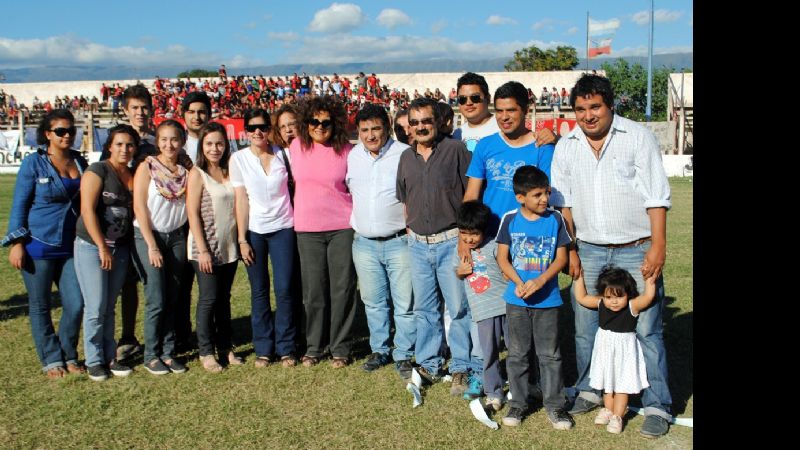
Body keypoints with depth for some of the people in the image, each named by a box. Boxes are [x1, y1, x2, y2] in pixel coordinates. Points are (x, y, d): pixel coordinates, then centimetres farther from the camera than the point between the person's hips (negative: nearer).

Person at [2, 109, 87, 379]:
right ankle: (51, 360, 20)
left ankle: (68, 356, 20)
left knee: (76, 304, 1)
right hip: (38, 246, -4)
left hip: (71, 246, 4)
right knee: (40, 306, 6)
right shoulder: (34, 163, -5)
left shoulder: (80, 162, 8)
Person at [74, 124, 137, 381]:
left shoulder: (134, 176, 8)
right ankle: (94, 361, 10)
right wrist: (102, 247, -15)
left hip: (121, 249, 5)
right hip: (91, 247, -5)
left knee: (110, 307, 11)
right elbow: (87, 210, -14)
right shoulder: (97, 171, -8)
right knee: (96, 308, -3)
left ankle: (110, 358, 19)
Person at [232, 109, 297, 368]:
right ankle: (263, 349, 16)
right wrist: (242, 239, -5)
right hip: (254, 230, 0)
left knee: (284, 289, -2)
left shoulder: (282, 154, 3)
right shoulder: (239, 159, 0)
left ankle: (286, 348, 10)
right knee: (259, 291, 4)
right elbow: (241, 200, -2)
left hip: (283, 228, 0)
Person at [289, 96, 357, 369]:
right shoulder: (296, 146, 4)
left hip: (342, 227, -2)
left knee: (342, 289, 3)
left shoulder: (346, 150, -2)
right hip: (307, 229, 2)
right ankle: (313, 346, 21)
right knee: (313, 290, 6)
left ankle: (340, 348, 16)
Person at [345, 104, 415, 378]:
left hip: (399, 241, -4)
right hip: (364, 243, 4)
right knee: (373, 302, 14)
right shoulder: (352, 156, 7)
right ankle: (379, 350, 29)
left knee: (404, 303, -2)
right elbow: (347, 190, 20)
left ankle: (404, 355, 12)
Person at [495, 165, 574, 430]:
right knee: (518, 354, 10)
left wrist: (539, 281, -18)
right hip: (516, 299, 1)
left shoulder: (555, 219, -3)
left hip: (548, 299, 0)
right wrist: (519, 283, -17)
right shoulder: (510, 220, -3)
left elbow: (561, 258, -4)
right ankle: (518, 403, 23)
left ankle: (554, 404, 19)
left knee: (550, 354, 7)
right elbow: (502, 257, -2)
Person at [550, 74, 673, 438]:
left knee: (646, 329, -1)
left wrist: (658, 246, -12)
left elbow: (656, 197, -6)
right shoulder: (565, 147, 6)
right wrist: (569, 250, 4)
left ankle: (657, 406, 11)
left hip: (636, 251, -3)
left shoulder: (638, 137, -4)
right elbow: (562, 203, 10)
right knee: (585, 327, 10)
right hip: (589, 251, 4)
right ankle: (589, 390, 28)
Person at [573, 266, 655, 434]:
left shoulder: (632, 306, -21)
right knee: (607, 383, 20)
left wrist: (650, 280, -34)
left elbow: (648, 297, -36)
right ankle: (608, 410, 36)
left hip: (625, 352, -4)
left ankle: (617, 416, 16)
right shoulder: (600, 304, -9)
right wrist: (579, 278, -2)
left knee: (622, 385, 6)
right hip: (605, 349, 4)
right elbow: (581, 298, 0)